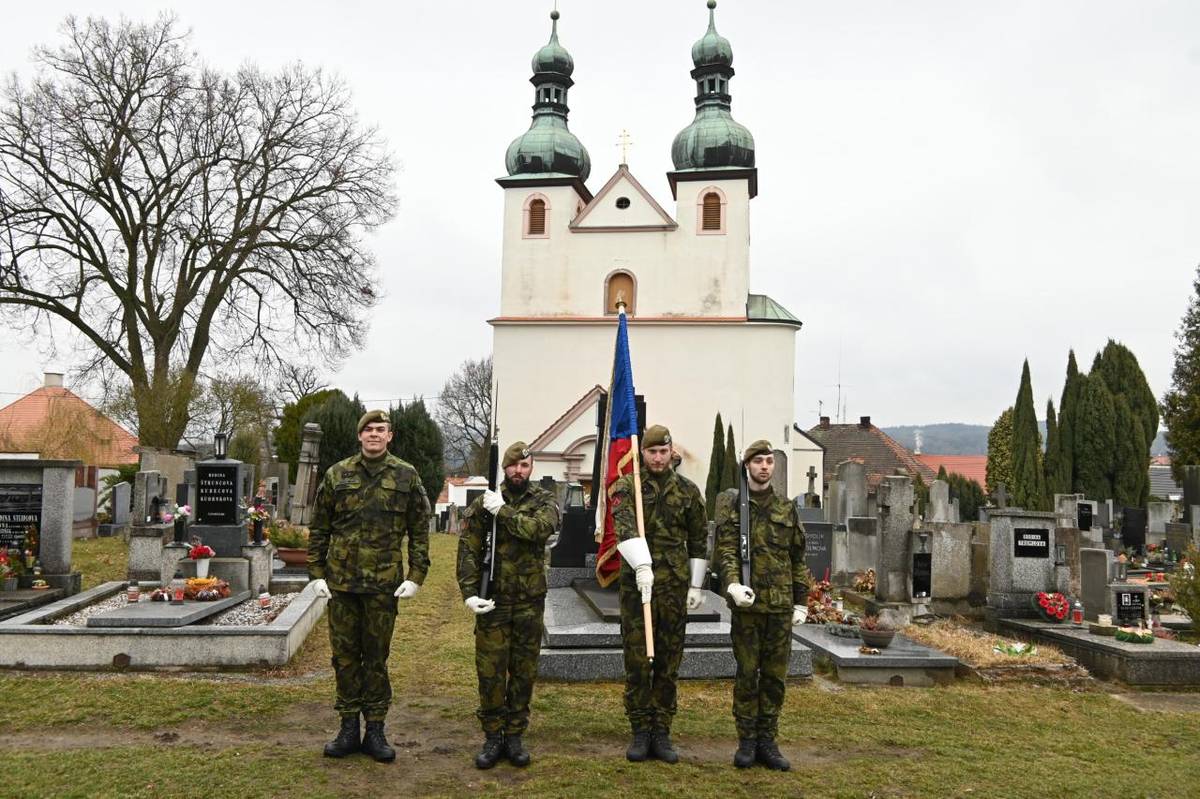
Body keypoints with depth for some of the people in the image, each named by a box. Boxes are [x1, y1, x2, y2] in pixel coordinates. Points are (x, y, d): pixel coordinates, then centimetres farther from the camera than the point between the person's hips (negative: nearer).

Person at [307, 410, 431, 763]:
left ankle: (375, 730, 17)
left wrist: (416, 576, -3)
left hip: (384, 583, -1)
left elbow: (420, 531, 3)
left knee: (377, 657, 7)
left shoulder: (407, 477, 2)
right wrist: (317, 573, 3)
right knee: (345, 655, 9)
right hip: (341, 581, 2)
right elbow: (318, 528, 9)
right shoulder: (337, 475, 5)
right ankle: (349, 728, 21)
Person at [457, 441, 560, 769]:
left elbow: (541, 529, -20)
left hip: (530, 601, 1)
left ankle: (514, 735, 22)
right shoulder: (484, 503, 1)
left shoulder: (544, 501, 2)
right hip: (492, 600, 0)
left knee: (524, 671, 9)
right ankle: (493, 736, 17)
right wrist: (469, 592, -13)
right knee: (490, 670, 3)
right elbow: (468, 550, -3)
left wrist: (503, 512, -18)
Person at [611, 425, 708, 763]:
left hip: (674, 584, 2)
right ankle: (641, 732, 12)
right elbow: (624, 527, -18)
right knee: (636, 659, 2)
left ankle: (661, 733, 16)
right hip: (636, 582, -2)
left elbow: (699, 541, 12)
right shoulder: (626, 487, 0)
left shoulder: (687, 490, 7)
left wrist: (696, 585, 8)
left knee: (669, 661, 7)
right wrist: (642, 565, -33)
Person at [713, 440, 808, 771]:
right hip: (747, 604, -3)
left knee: (775, 675, 7)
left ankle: (767, 741, 18)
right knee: (747, 674, 3)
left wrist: (801, 602, 10)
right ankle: (747, 741, 14)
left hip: (781, 606, 3)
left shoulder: (786, 508, 10)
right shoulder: (733, 505, 0)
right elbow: (725, 550, -10)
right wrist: (732, 584, -28)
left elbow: (797, 559, 13)